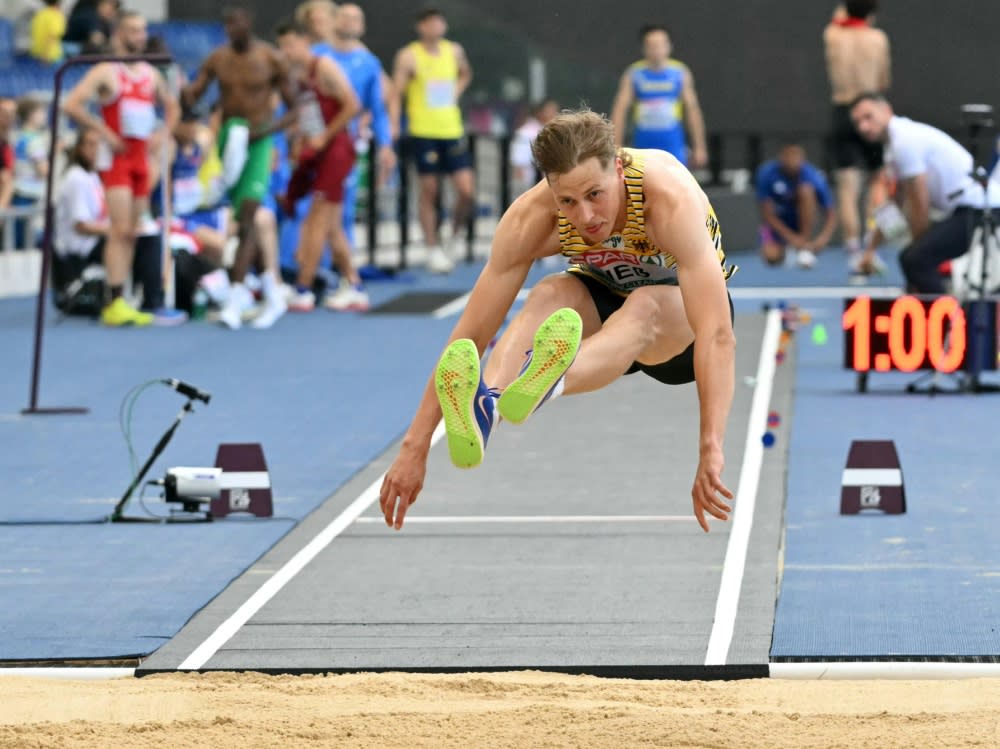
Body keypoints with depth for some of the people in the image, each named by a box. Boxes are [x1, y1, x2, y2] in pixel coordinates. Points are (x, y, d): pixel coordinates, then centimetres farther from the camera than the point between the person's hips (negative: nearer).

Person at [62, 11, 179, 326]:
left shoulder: (151, 74, 14)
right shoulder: (105, 72, -6)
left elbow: (171, 105, 29)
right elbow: (71, 105, -15)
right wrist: (104, 131, -15)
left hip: (142, 157, 7)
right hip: (116, 157, -7)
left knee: (132, 233, 5)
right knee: (121, 230, -15)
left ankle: (119, 301, 8)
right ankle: (115, 303, -17)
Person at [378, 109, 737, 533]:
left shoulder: (671, 199, -36)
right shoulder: (532, 218, -27)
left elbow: (718, 335, -43)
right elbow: (469, 336, -25)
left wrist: (710, 452, -52)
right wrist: (415, 446, -30)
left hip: (680, 320, -3)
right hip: (603, 300, 3)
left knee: (645, 306, -39)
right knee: (550, 296, -33)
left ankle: (544, 385, -70)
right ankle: (482, 407, -60)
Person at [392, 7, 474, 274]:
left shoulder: (454, 51, 9)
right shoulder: (409, 56, -5)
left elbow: (465, 73, 30)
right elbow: (396, 91, -9)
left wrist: (456, 93, 12)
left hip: (453, 130, 4)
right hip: (423, 132, -4)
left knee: (466, 191, -4)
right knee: (429, 191, 0)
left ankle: (452, 239, 17)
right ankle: (433, 249, 8)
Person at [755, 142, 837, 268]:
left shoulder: (813, 176, -23)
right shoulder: (767, 173, -22)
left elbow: (830, 215, -18)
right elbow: (767, 214, -20)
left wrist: (822, 239, -37)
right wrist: (791, 237, -31)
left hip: (801, 221, -1)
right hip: (777, 224, 1)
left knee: (806, 190, -29)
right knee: (772, 256, -27)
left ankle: (805, 249, -22)